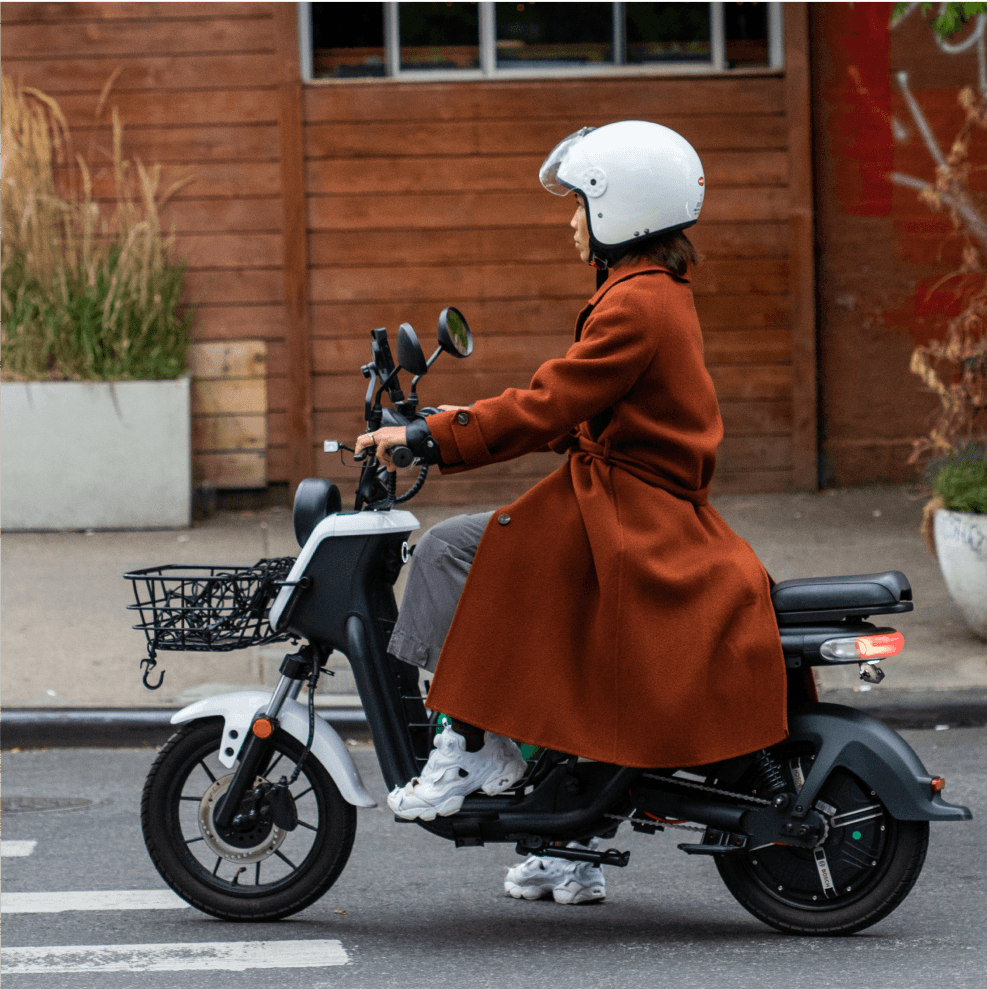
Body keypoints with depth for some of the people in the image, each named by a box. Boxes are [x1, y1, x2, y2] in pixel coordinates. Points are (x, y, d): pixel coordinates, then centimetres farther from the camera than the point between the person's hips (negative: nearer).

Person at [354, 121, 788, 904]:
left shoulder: (635, 304, -16)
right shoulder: (661, 294, 17)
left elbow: (549, 408, -22)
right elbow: (569, 403, 22)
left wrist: (430, 440, -20)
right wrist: (462, 424, 18)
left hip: (626, 515, -11)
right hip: (650, 512, 11)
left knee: (450, 550, -16)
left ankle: (475, 744, -12)